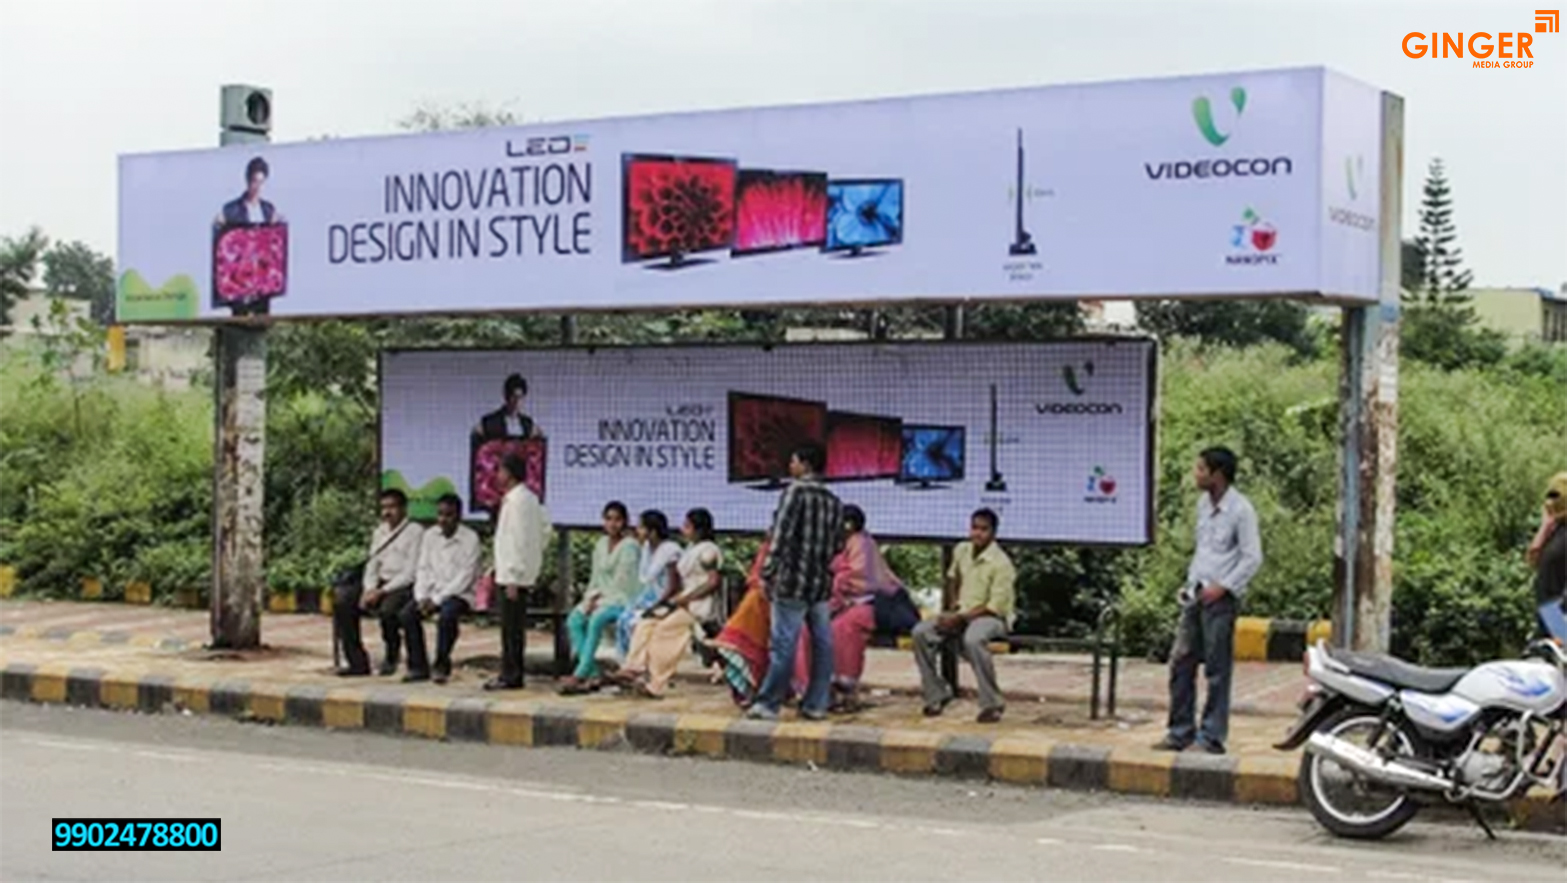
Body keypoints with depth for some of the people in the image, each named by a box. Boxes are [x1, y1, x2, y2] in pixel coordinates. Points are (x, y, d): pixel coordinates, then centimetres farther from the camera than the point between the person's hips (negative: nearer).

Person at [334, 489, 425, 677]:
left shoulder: (415, 532, -6)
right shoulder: (380, 532, 17)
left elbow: (410, 573, -12)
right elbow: (372, 565, 15)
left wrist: (382, 591, -19)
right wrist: (369, 590, -6)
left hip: (403, 587, -7)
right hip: (380, 583, 7)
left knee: (387, 607, -38)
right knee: (341, 599, -16)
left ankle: (391, 659, -10)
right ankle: (357, 662, -12)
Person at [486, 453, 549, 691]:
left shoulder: (516, 500, -16)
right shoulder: (530, 498, 12)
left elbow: (518, 540, -19)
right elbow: (545, 529, 21)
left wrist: (513, 579, -19)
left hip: (514, 575, -10)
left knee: (511, 627, -5)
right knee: (513, 626, 13)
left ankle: (511, 676, -1)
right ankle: (510, 673, 18)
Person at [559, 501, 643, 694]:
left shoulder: (629, 547, -7)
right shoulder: (600, 544, 15)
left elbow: (621, 583, -14)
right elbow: (595, 578, 15)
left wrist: (599, 599, -16)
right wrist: (589, 598, -2)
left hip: (621, 599, -7)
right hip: (600, 598, 7)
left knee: (596, 619, -34)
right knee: (574, 620, -20)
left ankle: (580, 675, -33)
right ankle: (593, 674, -24)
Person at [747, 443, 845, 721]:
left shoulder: (795, 491, -7)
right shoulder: (833, 501, 12)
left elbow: (781, 534, -14)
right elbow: (837, 545, 14)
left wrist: (767, 573, -11)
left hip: (793, 580, -6)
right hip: (821, 583, 6)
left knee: (783, 643, -4)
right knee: (821, 643, 7)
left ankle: (768, 704, -1)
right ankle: (816, 704, 11)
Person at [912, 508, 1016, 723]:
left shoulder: (1001, 564, -16)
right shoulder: (961, 551, 5)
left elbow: (995, 607, -19)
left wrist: (961, 618, -22)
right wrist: (954, 609, 11)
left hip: (993, 617, -7)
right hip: (962, 613, 7)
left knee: (973, 639, -40)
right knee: (921, 632, -16)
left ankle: (992, 704, -28)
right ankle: (937, 694, -4)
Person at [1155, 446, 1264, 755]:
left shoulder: (1240, 509, -12)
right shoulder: (1203, 503, 12)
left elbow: (1252, 557, -13)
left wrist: (1222, 587, -17)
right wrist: (1190, 581, 14)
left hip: (1220, 599, -8)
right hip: (1196, 595, 8)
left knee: (1217, 669, -1)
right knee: (1180, 662, 7)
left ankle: (1212, 737, 5)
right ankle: (1180, 732, 15)